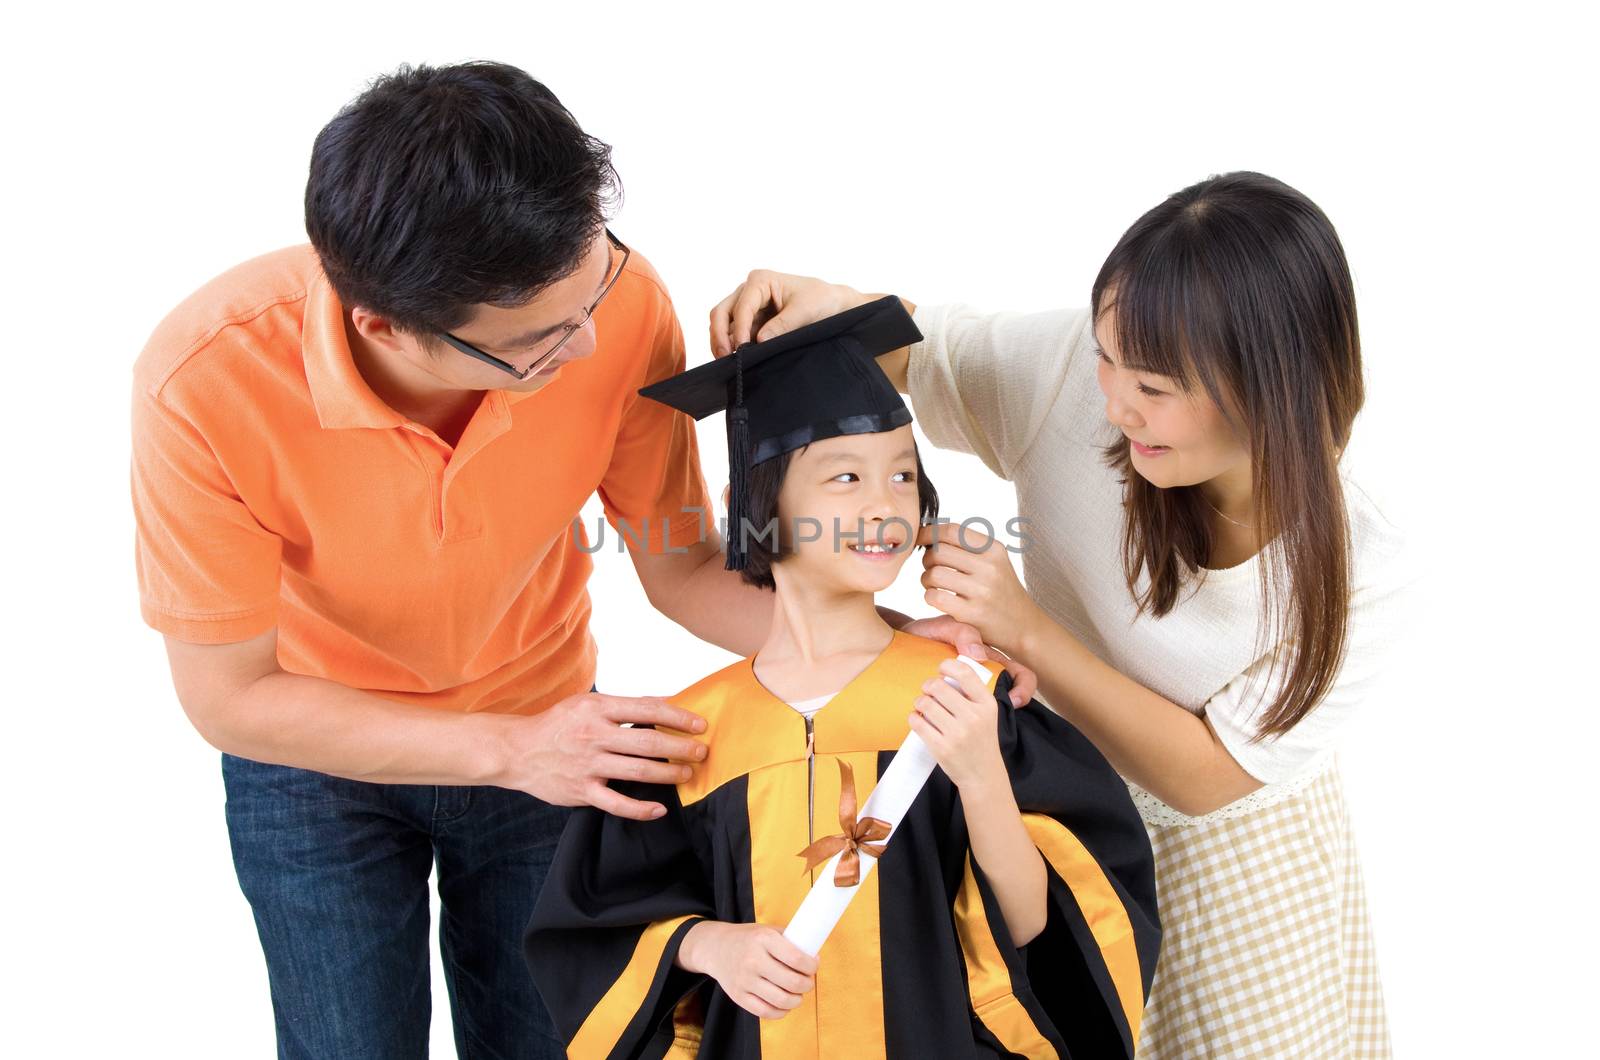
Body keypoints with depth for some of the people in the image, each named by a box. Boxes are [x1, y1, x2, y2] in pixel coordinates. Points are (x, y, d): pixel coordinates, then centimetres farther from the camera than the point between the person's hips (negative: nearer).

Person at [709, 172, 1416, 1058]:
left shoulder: (1359, 575, -29)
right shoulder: (1075, 368, -26)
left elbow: (1207, 778, -24)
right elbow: (926, 350, -7)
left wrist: (1025, 628, -33)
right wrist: (832, 307, -30)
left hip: (1238, 875, -2)